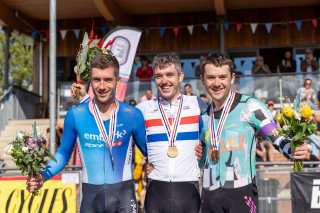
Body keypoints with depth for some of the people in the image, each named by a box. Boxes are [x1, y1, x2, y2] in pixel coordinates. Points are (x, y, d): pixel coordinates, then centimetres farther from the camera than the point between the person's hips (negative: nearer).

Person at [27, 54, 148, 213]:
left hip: (124, 194, -1)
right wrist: (43, 175, -6)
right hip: (90, 195, 1)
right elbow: (64, 153, 9)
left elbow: (148, 151, 9)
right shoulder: (75, 115, -1)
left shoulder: (132, 115, -1)